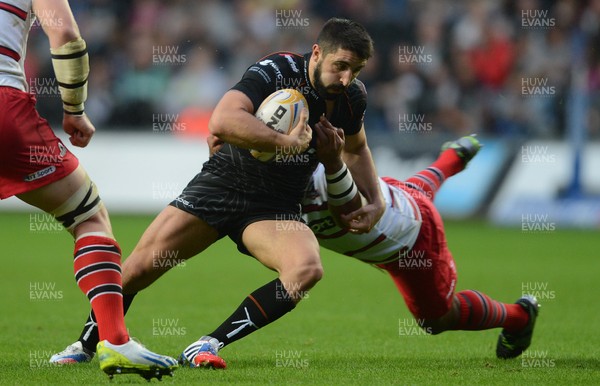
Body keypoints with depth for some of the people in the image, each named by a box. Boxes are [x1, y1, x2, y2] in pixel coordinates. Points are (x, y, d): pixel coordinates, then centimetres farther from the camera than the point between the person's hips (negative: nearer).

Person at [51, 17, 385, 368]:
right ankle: (86, 345, 22)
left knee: (308, 269, -28)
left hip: (274, 209, 3)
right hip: (221, 187, -3)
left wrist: (375, 201, 8)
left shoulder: (353, 97, -4)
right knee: (139, 268, -6)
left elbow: (356, 148, 20)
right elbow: (222, 122, -38)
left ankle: (207, 345, -20)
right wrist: (288, 142, -35)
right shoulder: (276, 71, -21)